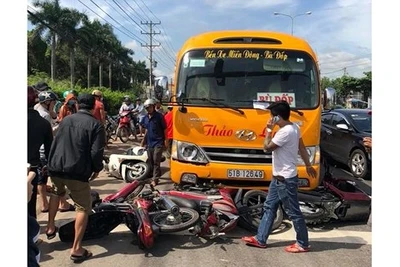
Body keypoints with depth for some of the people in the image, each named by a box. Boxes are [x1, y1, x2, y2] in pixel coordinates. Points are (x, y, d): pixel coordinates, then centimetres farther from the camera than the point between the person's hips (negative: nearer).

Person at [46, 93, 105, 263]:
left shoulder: (66, 119, 10)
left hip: (55, 167, 6)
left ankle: (50, 227, 39)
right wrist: (97, 169, 4)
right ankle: (76, 249, -1)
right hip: (77, 172, -5)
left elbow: (55, 143, 17)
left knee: (57, 193, 35)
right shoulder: (96, 125, -6)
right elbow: (96, 152, -13)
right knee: (83, 208, 4)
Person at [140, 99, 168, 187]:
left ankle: (155, 179, -9)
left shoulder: (159, 116, -9)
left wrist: (166, 140, -10)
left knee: (156, 161, -10)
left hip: (158, 142, -7)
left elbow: (165, 129, -7)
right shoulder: (146, 118, 11)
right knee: (150, 161, 12)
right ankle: (158, 174, 30)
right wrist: (144, 140, 21)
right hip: (149, 142, 7)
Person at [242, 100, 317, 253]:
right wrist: (308, 165, 25)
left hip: (285, 179, -11)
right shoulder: (294, 127, 7)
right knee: (269, 207, 15)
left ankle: (303, 244, 17)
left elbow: (267, 147, -19)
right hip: (279, 177, 11)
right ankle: (260, 239, 24)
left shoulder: (285, 132, -24)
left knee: (293, 212, 3)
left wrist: (269, 130, -9)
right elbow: (302, 148, 16)